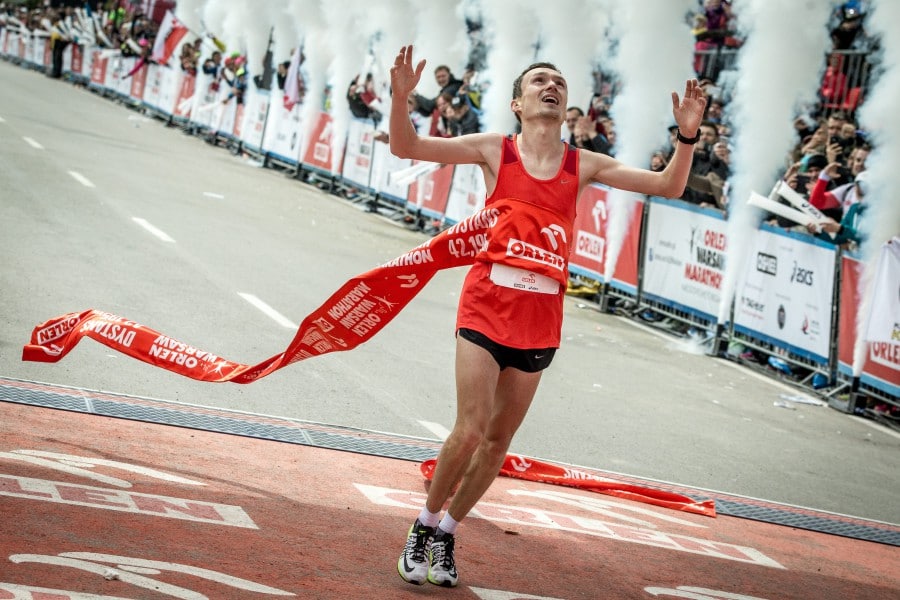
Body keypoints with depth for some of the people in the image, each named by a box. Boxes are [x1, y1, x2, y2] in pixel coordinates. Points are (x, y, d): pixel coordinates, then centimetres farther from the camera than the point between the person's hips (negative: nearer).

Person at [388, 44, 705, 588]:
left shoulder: (585, 165, 10)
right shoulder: (494, 150, 4)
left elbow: (668, 187, 9)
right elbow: (406, 147, 1)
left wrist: (687, 136, -8)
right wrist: (401, 95, -18)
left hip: (541, 319, 3)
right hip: (488, 305, -3)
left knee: (499, 441, 9)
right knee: (470, 431, -12)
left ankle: (447, 534, 27)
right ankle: (425, 526, 12)